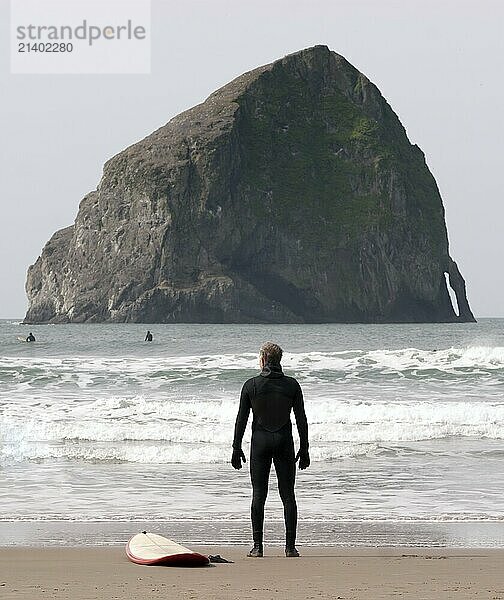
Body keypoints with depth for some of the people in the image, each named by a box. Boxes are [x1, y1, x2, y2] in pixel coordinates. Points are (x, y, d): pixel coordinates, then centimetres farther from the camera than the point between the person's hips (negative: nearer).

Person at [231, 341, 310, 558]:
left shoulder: (251, 385, -2)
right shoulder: (291, 385, 0)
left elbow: (241, 419, -1)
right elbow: (301, 420, 2)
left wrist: (236, 448, 5)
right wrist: (304, 449, 8)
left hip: (260, 442, -1)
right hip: (284, 442, 1)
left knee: (259, 495, 3)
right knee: (288, 495, 4)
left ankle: (257, 546, 0)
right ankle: (290, 546, 1)